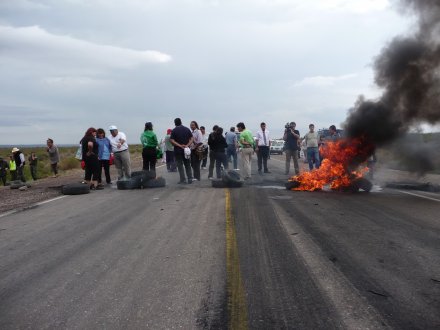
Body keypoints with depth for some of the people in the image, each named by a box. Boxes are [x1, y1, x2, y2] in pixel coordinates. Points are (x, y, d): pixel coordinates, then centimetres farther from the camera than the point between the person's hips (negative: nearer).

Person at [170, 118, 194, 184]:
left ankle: (183, 180, 1)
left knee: (180, 165, 3)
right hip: (186, 150, 3)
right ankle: (190, 179, 10)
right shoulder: (187, 129, 6)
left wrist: (180, 145, -16)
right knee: (188, 165, 12)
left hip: (178, 150, -3)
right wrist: (187, 145, -10)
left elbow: (171, 140, -14)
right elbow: (192, 138, 0)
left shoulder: (174, 130, -5)